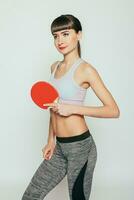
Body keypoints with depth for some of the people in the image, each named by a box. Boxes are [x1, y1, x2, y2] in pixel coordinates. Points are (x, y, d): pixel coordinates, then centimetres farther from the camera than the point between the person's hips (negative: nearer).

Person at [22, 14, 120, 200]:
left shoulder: (85, 69, -12)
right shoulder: (55, 67, 10)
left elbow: (114, 110, -15)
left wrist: (72, 109, -20)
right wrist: (51, 140, 14)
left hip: (80, 146, -7)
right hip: (59, 147, 7)